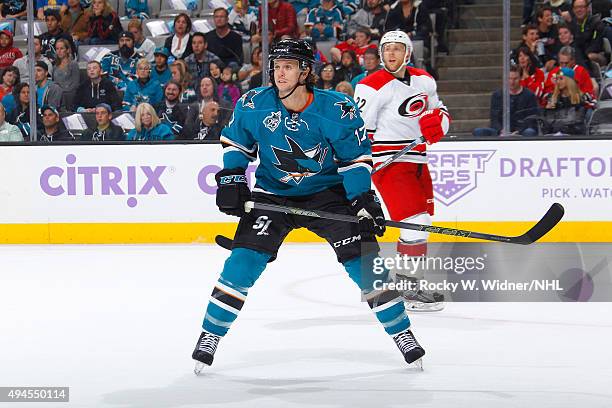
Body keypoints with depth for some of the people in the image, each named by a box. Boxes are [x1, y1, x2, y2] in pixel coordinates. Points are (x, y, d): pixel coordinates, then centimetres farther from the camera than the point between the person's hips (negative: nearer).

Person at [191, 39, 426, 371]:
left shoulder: (337, 110, -16)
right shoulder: (254, 106, -11)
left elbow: (356, 156, -7)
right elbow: (236, 141, 6)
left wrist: (363, 199, -14)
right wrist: (230, 179, -7)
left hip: (328, 193, -1)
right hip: (272, 194, 1)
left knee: (364, 261, -9)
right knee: (243, 262, -14)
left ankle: (401, 333, 6)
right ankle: (210, 335, -2)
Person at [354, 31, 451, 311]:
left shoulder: (424, 81, 9)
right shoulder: (371, 87, -11)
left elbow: (440, 111, 21)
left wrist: (437, 121, -3)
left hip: (417, 161, 8)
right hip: (389, 162, -8)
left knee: (423, 221, 14)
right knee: (415, 221, -16)